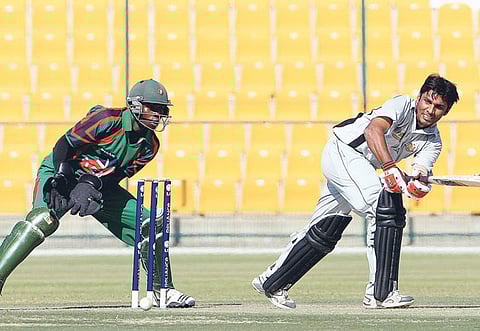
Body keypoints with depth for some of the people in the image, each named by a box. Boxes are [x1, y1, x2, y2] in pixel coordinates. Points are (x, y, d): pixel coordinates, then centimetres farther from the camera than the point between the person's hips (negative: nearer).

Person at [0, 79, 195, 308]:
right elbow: (64, 145, -22)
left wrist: (92, 186, -28)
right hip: (59, 172, -7)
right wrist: (61, 178, -34)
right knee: (44, 219, -34)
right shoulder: (107, 120, -22)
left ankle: (163, 291, 13)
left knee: (150, 226, -1)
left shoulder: (150, 145, -3)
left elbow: (116, 175, -9)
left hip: (100, 186, 7)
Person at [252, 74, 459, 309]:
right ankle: (380, 293, -28)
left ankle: (271, 282, 32)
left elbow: (421, 172, -14)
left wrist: (417, 185, -38)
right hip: (342, 151, -9)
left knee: (325, 232, 15)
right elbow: (373, 130, -37)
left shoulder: (433, 141, 1)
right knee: (386, 206, -25)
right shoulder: (403, 105, -19)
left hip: (360, 169, 9)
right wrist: (390, 168, -50)